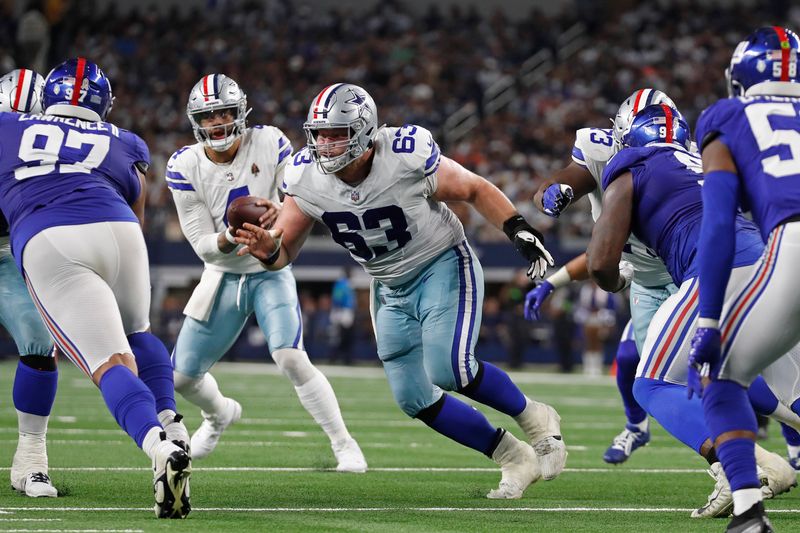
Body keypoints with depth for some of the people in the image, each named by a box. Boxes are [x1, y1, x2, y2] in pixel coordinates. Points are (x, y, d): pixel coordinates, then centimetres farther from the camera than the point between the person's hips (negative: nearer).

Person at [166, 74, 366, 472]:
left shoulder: (269, 144, -14)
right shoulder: (185, 167, -12)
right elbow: (202, 245, -12)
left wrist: (281, 211, -37)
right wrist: (230, 238, -34)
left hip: (271, 272, -3)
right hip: (223, 276, 3)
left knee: (291, 359, -24)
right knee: (182, 376, 5)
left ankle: (345, 446, -11)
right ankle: (220, 415, 40)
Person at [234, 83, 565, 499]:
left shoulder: (408, 157, -26)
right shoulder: (307, 177, -14)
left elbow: (474, 190, -10)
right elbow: (285, 249, -7)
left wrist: (519, 230, -19)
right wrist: (268, 250, -31)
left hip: (443, 266, -6)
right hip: (391, 289, 6)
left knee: (448, 370, -27)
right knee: (415, 399, 2)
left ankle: (533, 418, -1)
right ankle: (516, 460, 15)